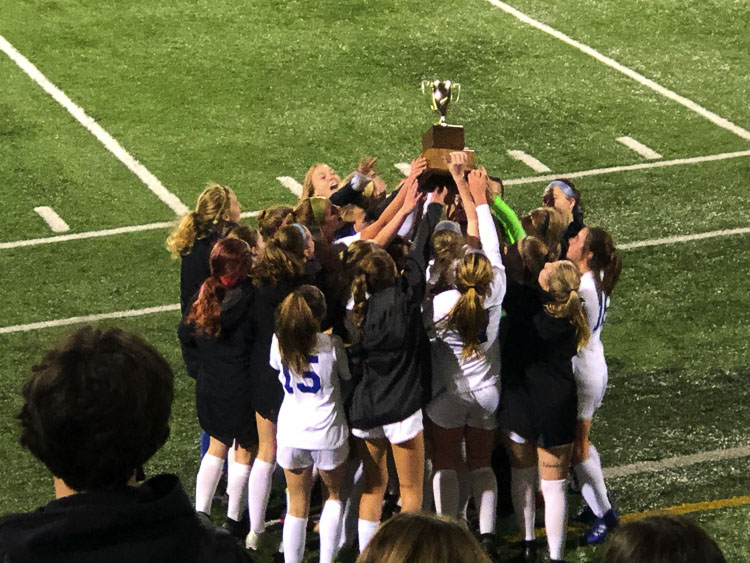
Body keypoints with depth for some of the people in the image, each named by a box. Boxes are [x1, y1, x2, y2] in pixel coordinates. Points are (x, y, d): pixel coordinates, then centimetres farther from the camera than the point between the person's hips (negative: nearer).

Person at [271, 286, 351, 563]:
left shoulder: (279, 342, -5)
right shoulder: (331, 344, -13)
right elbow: (347, 375, 3)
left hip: (291, 433, 2)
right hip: (327, 434, -2)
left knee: (297, 506, 12)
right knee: (334, 494, 20)